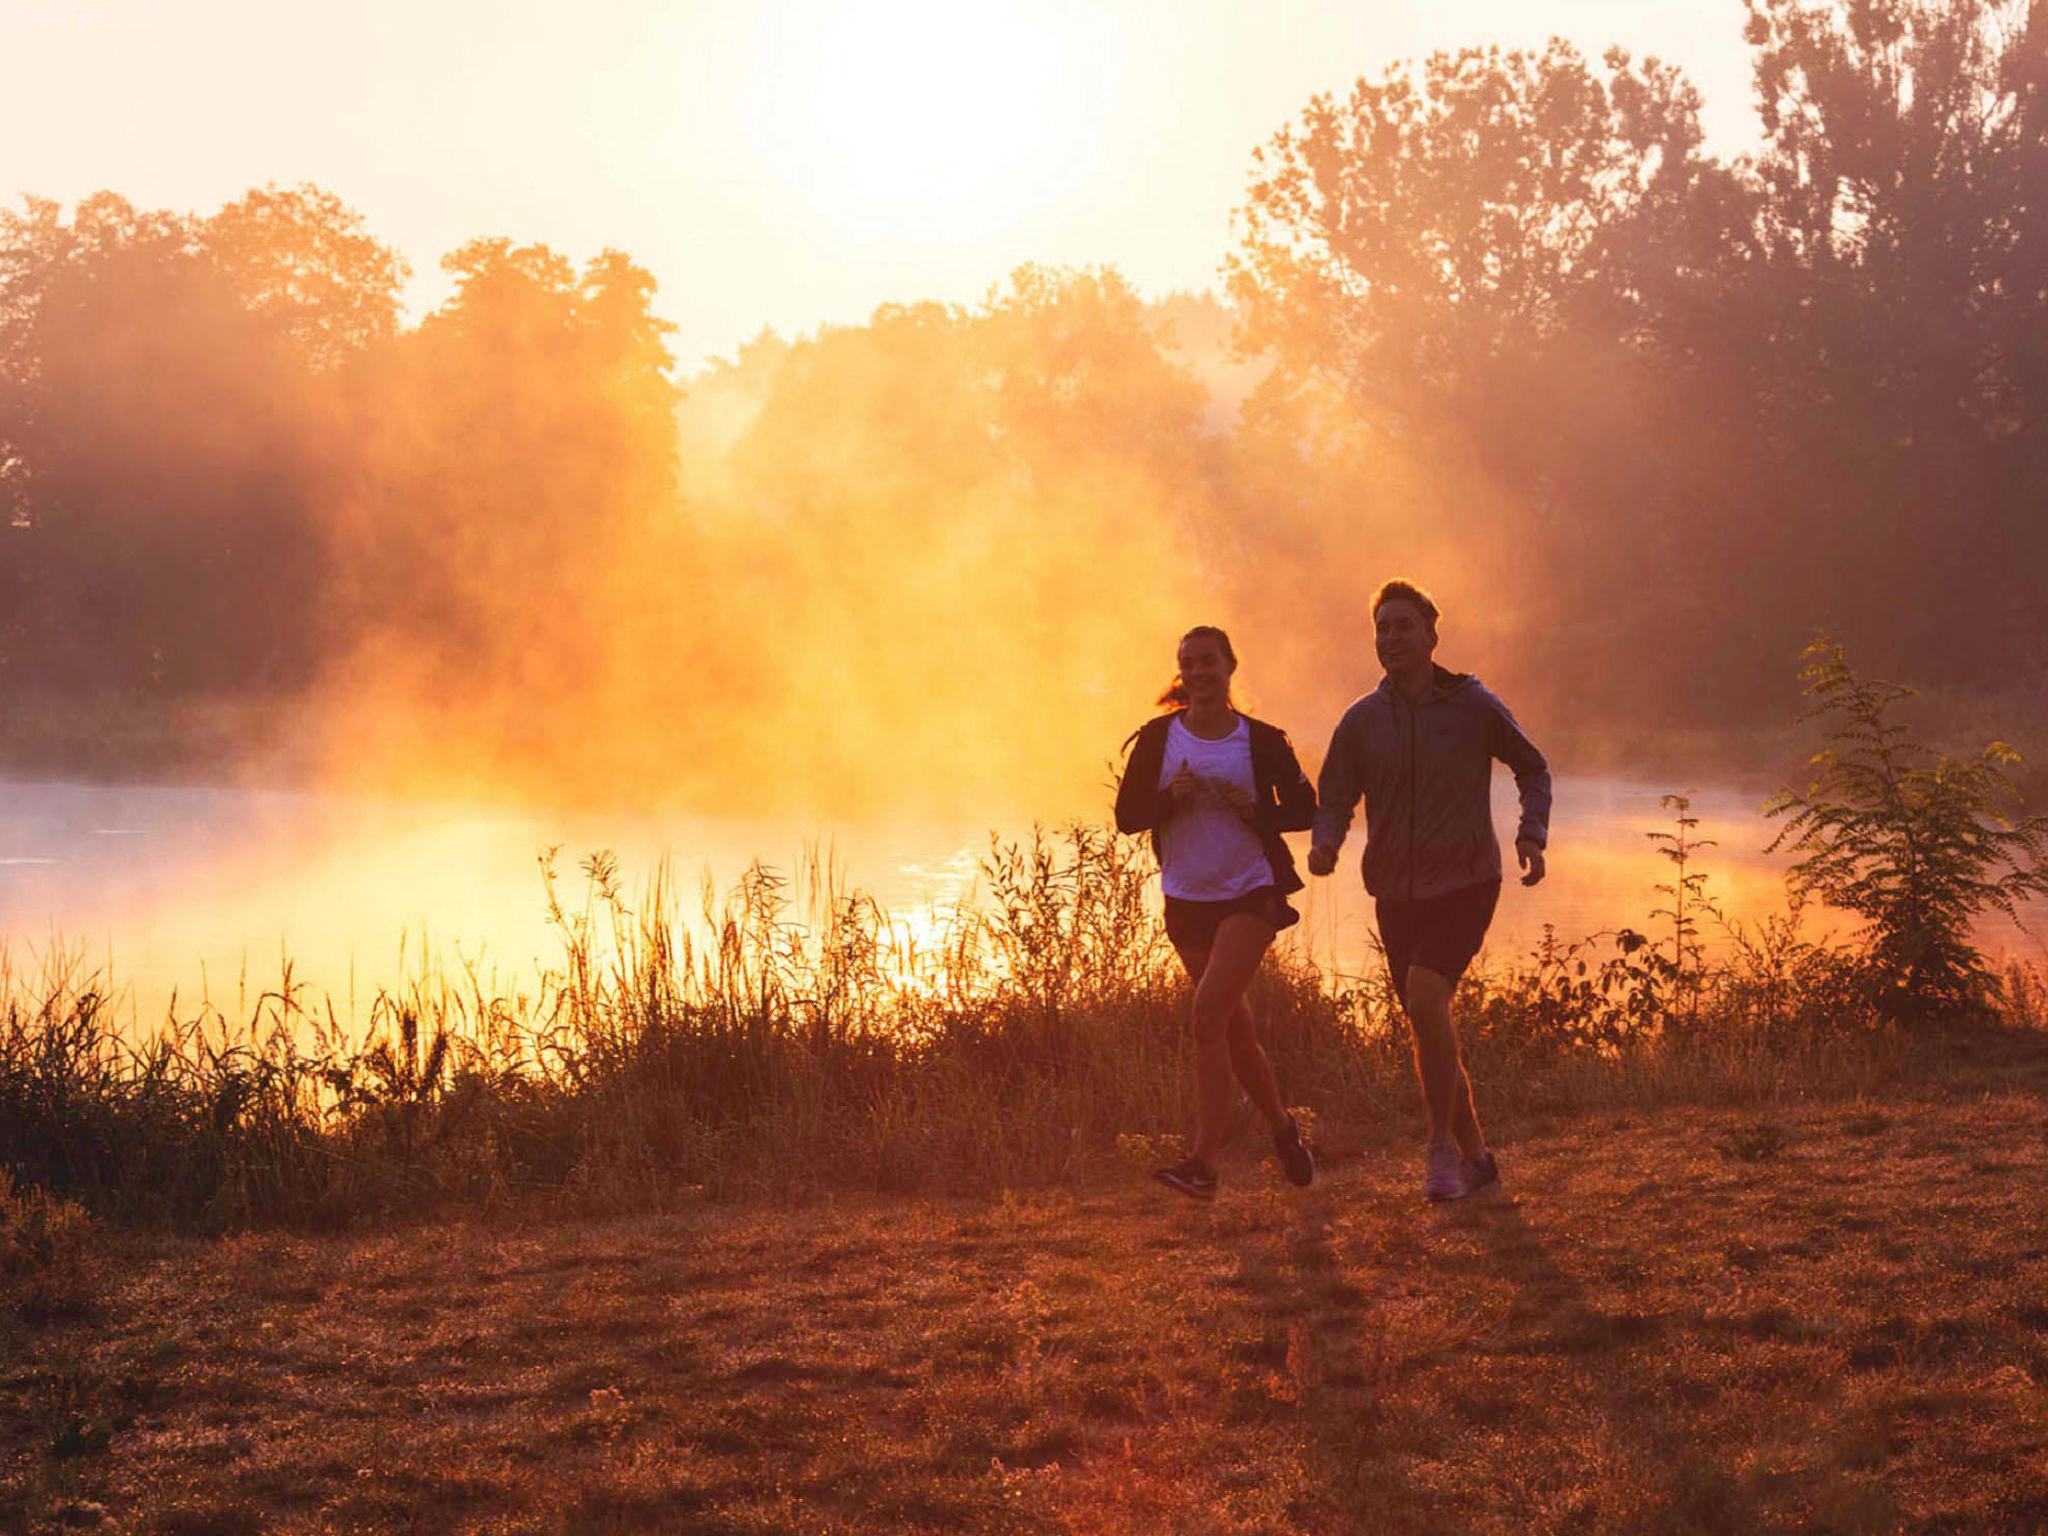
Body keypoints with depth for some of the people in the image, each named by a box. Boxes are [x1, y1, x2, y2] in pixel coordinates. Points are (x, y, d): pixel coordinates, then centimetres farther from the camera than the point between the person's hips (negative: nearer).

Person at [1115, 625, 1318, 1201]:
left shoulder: (1261, 741, -3)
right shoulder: (1157, 738, 2)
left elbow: (1304, 809, 3)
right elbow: (1127, 815, 1)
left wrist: (1254, 811, -15)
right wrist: (1170, 797, -18)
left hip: (1250, 895, -4)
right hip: (1186, 899, 4)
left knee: (1207, 1016, -18)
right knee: (1235, 1030, 13)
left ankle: (1203, 1162, -17)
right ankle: (1282, 1127, 35)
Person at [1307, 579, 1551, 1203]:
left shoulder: (1474, 705, -5)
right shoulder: (1362, 720, 2)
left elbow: (1533, 769, 10)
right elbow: (1334, 800, 4)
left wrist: (1532, 836, -5)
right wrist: (1324, 844, -18)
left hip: (1466, 883, -4)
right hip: (1397, 893, 4)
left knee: (1425, 996, -25)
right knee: (1430, 1030, 10)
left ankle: (1443, 1147, -14)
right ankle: (1475, 1156, 26)